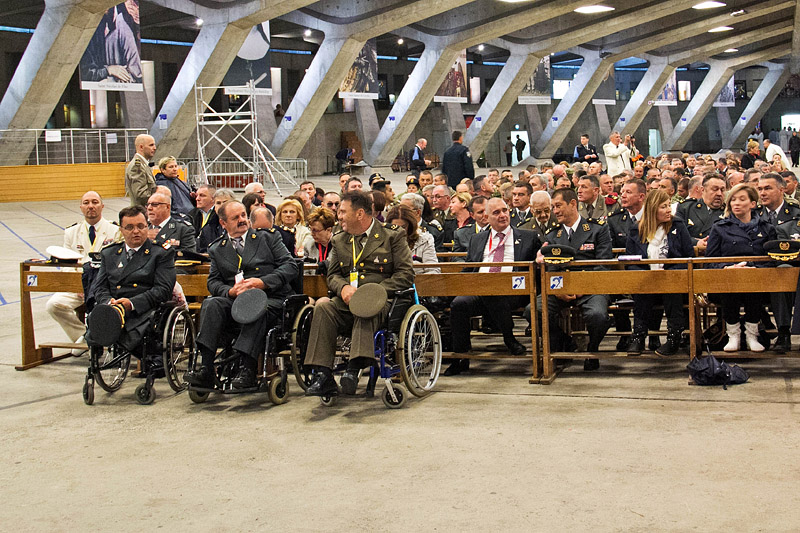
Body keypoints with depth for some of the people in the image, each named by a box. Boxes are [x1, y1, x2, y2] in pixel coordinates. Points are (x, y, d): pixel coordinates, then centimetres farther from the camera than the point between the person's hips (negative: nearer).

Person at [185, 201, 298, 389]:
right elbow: (213, 282, 11)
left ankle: (247, 369, -41)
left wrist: (263, 282, -11)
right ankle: (206, 369, -35)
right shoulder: (216, 249, 20)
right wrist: (230, 291, -12)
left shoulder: (268, 237, 14)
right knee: (211, 304, -28)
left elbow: (291, 266, 4)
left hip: (271, 299, -3)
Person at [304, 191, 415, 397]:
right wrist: (343, 287, -7)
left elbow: (406, 273, -1)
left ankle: (354, 369, -49)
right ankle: (323, 377, -33)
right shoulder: (339, 240, 21)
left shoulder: (393, 237, 6)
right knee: (323, 306, -28)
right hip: (346, 302, 4)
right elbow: (332, 275, 19)